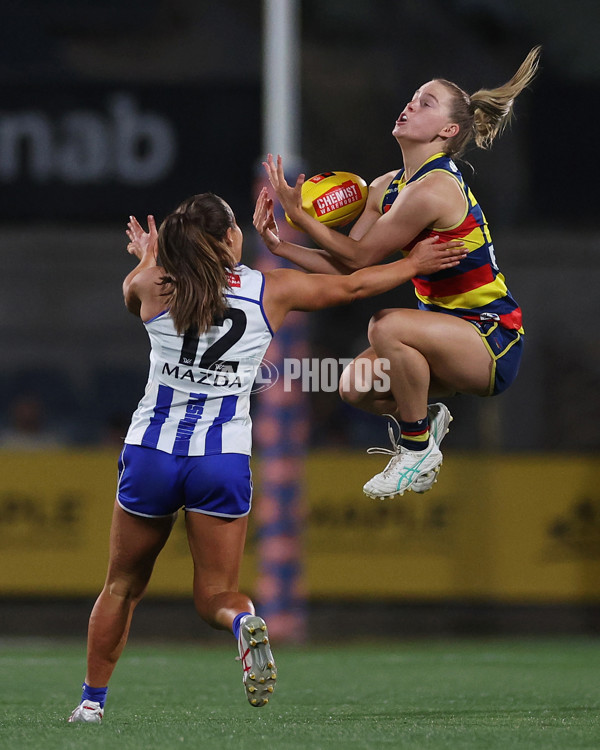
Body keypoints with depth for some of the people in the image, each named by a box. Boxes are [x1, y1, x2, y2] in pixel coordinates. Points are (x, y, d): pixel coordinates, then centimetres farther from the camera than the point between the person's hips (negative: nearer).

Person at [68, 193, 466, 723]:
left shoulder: (151, 286, 0)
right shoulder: (271, 290, 0)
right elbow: (350, 286, 13)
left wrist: (146, 257, 46)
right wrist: (414, 264, 27)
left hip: (151, 453, 0)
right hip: (224, 458, 0)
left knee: (123, 587, 17)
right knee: (215, 592, 8)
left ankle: (92, 700, 17)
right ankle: (243, 620, -26)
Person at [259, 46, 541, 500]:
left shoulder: (434, 189, -22)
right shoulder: (387, 187, 7)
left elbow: (359, 256, -16)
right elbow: (345, 267, 6)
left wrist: (297, 212, -12)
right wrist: (282, 247, -5)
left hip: (493, 342, -8)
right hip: (446, 327, 8)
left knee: (387, 326, -32)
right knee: (354, 386, -8)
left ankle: (418, 450, -12)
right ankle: (425, 416, 21)